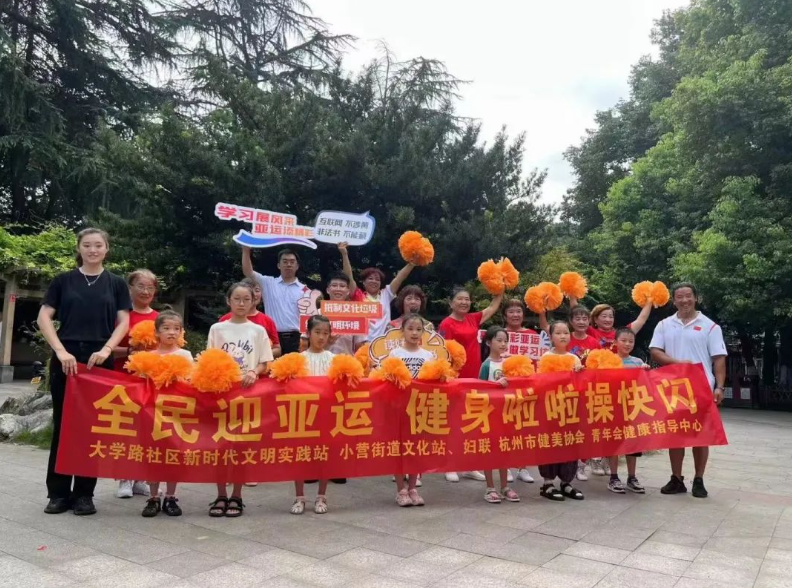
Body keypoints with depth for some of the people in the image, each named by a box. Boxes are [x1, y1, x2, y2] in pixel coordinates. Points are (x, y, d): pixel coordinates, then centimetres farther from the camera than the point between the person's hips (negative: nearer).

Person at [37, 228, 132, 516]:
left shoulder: (116, 283, 8)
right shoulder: (63, 280, 6)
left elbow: (123, 322, 3)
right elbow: (44, 318, 1)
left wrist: (106, 349, -13)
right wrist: (61, 351, -12)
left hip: (100, 360, 0)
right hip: (66, 358, 0)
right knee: (63, 424, 4)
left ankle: (84, 493, 13)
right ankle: (58, 492, 14)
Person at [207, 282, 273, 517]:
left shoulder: (258, 330, 4)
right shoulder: (217, 328, 5)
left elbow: (265, 364, 4)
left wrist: (254, 372, -16)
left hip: (248, 390, 0)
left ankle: (236, 496, 14)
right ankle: (221, 495, 14)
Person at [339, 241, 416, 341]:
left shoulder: (386, 294, 12)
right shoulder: (359, 296, 5)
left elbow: (400, 277, 7)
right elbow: (349, 277, -4)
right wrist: (344, 254, -12)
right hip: (363, 342, -2)